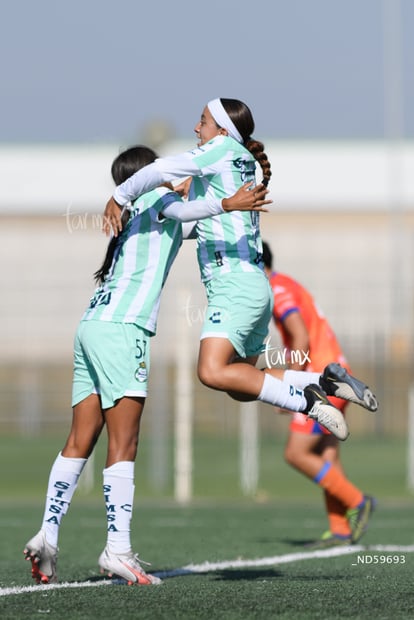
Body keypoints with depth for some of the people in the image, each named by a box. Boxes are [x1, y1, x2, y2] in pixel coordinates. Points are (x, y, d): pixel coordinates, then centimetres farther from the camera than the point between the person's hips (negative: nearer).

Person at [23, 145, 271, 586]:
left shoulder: (132, 212, 26)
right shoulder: (158, 198, 3)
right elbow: (179, 209, -22)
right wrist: (227, 204, -27)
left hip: (91, 327, 9)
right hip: (121, 330, -9)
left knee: (80, 442, 6)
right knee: (123, 445, -11)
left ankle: (47, 536, 0)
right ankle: (117, 548, -17)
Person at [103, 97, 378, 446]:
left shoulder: (223, 149, -5)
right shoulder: (247, 163, 21)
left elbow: (163, 170, -14)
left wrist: (119, 198, -3)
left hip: (235, 284, -10)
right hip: (255, 287, 10)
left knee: (213, 372, -24)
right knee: (239, 386, 14)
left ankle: (305, 400, -23)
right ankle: (326, 382, 8)